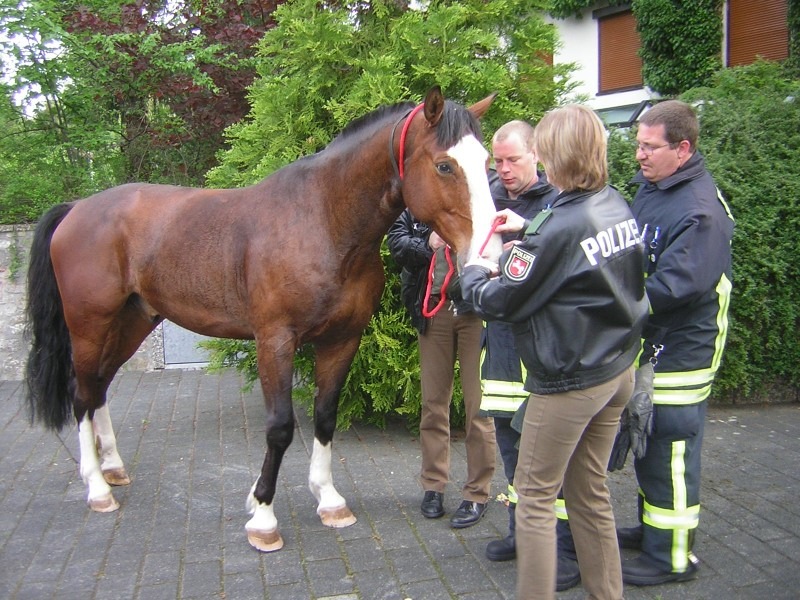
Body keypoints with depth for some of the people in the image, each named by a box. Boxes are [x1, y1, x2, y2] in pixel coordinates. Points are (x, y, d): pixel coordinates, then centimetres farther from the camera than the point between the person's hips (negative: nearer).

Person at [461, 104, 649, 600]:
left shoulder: (558, 227, -23)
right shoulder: (619, 206, 1)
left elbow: (498, 302, -16)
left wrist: (474, 270, 3)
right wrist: (529, 229, 18)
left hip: (569, 380, -8)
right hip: (619, 370, 8)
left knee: (535, 493, 8)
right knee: (591, 489, 21)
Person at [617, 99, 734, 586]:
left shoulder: (701, 209, -21)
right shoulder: (650, 188, 8)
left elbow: (676, 285, -28)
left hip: (680, 350, -9)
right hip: (648, 344, 9)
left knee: (671, 450, 3)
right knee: (648, 442, 21)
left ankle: (672, 556, 19)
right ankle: (652, 528, 39)